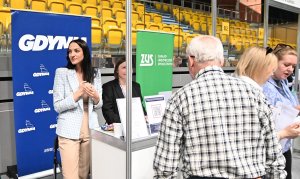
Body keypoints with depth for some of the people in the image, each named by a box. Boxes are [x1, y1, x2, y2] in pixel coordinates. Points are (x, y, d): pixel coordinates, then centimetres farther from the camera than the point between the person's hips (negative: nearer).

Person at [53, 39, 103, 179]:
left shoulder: (95, 73, 6)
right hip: (69, 131, -3)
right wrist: (79, 92, -19)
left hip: (90, 129, 4)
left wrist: (95, 96, -13)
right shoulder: (62, 72, -5)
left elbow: (99, 104, 9)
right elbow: (58, 106, -9)